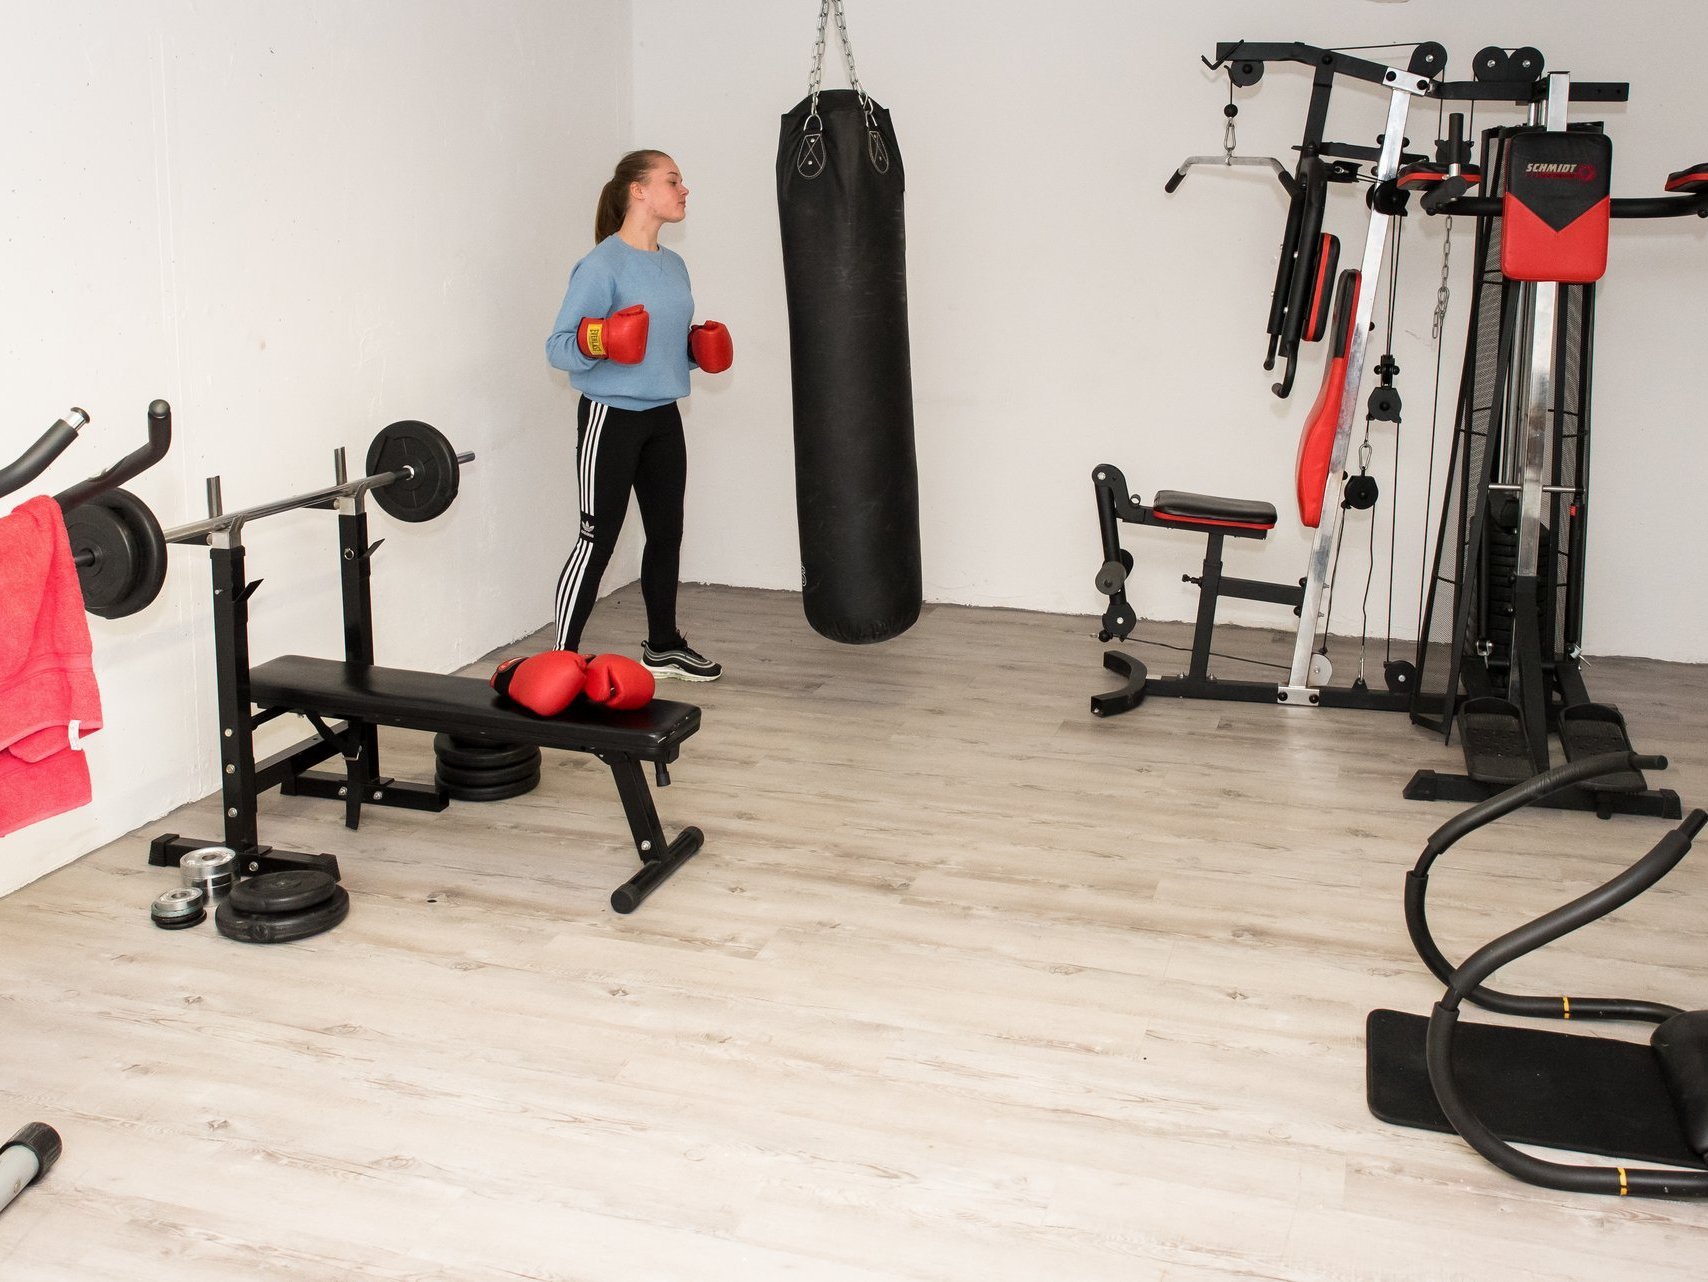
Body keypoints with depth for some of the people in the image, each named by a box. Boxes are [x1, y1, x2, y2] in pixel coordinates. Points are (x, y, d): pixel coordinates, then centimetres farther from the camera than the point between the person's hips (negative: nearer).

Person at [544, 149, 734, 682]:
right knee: (597, 538, -4)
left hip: (663, 417, 8)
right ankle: (563, 657, 5)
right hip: (611, 416, -8)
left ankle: (663, 645, 29)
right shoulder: (602, 264, -13)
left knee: (666, 532, 14)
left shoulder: (673, 266, 11)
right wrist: (595, 343, -33)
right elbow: (558, 346, -14)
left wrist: (701, 348, 3)